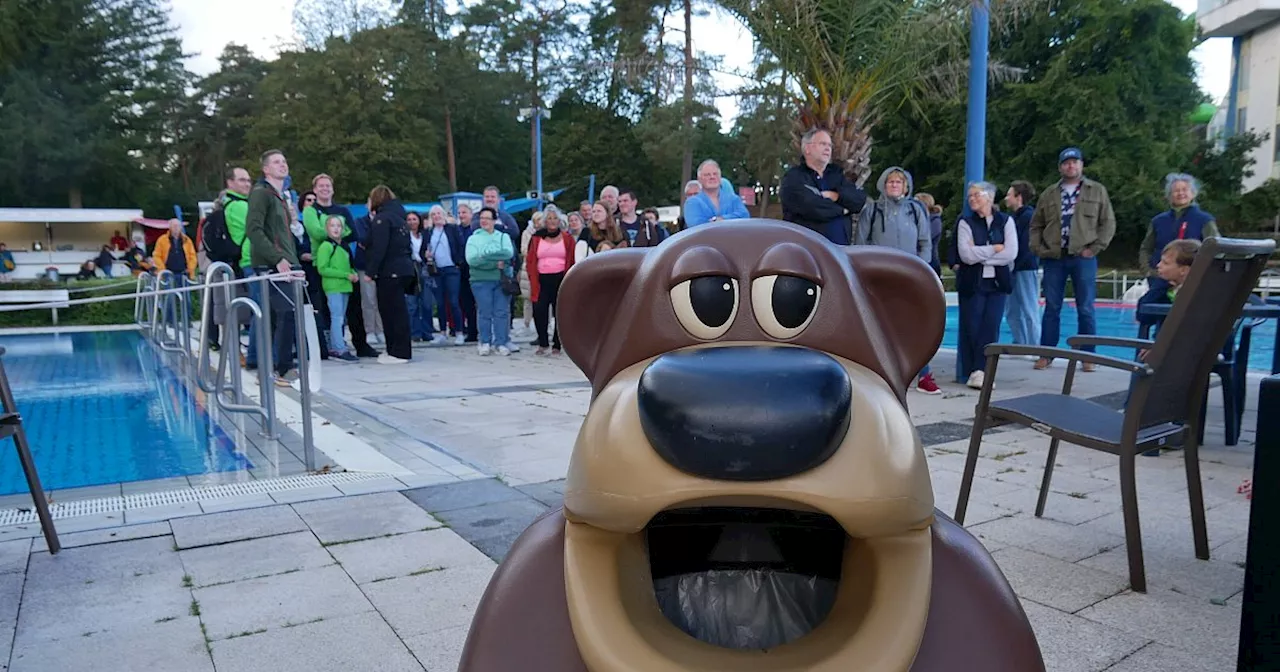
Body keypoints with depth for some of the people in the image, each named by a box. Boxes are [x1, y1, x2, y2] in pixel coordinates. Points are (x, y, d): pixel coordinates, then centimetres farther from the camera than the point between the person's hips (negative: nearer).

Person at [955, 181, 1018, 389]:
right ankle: (977, 371, 5)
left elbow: (1011, 253, -7)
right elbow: (966, 255, -12)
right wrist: (994, 249, -8)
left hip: (997, 282, 1)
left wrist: (979, 255, -10)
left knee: (991, 327, -6)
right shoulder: (965, 223, 2)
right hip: (971, 283, -1)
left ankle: (979, 371, 0)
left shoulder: (1006, 221, 6)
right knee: (972, 328, -4)